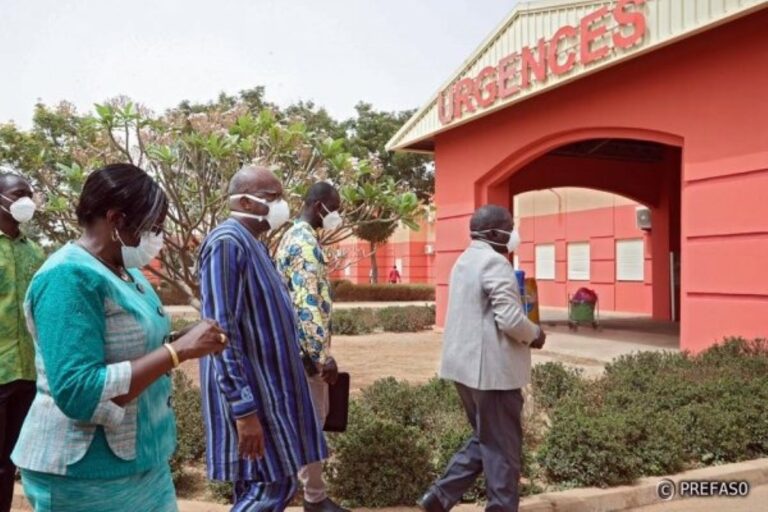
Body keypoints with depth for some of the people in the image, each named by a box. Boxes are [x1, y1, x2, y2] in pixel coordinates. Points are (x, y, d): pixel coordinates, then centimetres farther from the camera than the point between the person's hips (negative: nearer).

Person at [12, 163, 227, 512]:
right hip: (87, 476, -8)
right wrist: (178, 350, -26)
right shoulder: (70, 277, -20)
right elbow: (80, 394, -28)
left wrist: (183, 342, -1)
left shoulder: (124, 271, 7)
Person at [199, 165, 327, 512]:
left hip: (267, 385, 10)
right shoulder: (227, 243, -18)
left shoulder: (251, 243, 13)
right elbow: (222, 333, -24)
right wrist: (244, 409, -26)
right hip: (249, 392, -10)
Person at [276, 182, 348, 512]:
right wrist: (325, 355, -23)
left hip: (302, 346, 11)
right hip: (307, 348, -11)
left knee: (315, 417, 17)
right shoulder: (305, 242, -19)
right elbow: (308, 304, -25)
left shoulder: (295, 236, 15)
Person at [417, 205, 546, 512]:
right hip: (493, 368, -9)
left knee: (484, 439, 20)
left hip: (467, 364, 10)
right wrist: (535, 334, -4)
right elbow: (510, 320, -23)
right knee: (502, 446, 4)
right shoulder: (494, 262, -16)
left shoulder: (465, 260, 14)